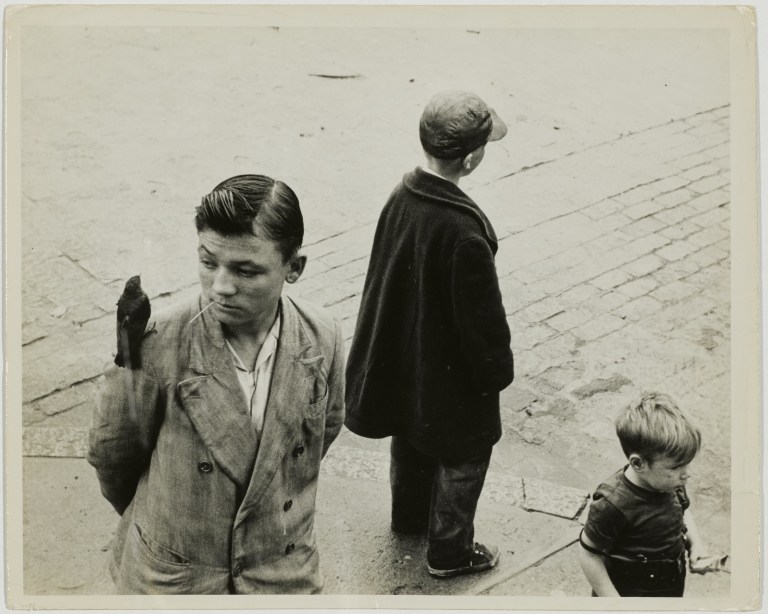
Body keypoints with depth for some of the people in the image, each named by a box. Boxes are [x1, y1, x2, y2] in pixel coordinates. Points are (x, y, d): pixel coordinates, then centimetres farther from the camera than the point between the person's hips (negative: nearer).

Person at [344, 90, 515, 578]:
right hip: (452, 370, -7)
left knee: (412, 437, 29)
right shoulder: (464, 232, -35)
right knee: (464, 455, 17)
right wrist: (497, 369, -6)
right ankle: (450, 550, 35)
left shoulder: (402, 197, -12)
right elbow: (483, 317, -24)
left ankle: (409, 515, 54)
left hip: (404, 357, 8)